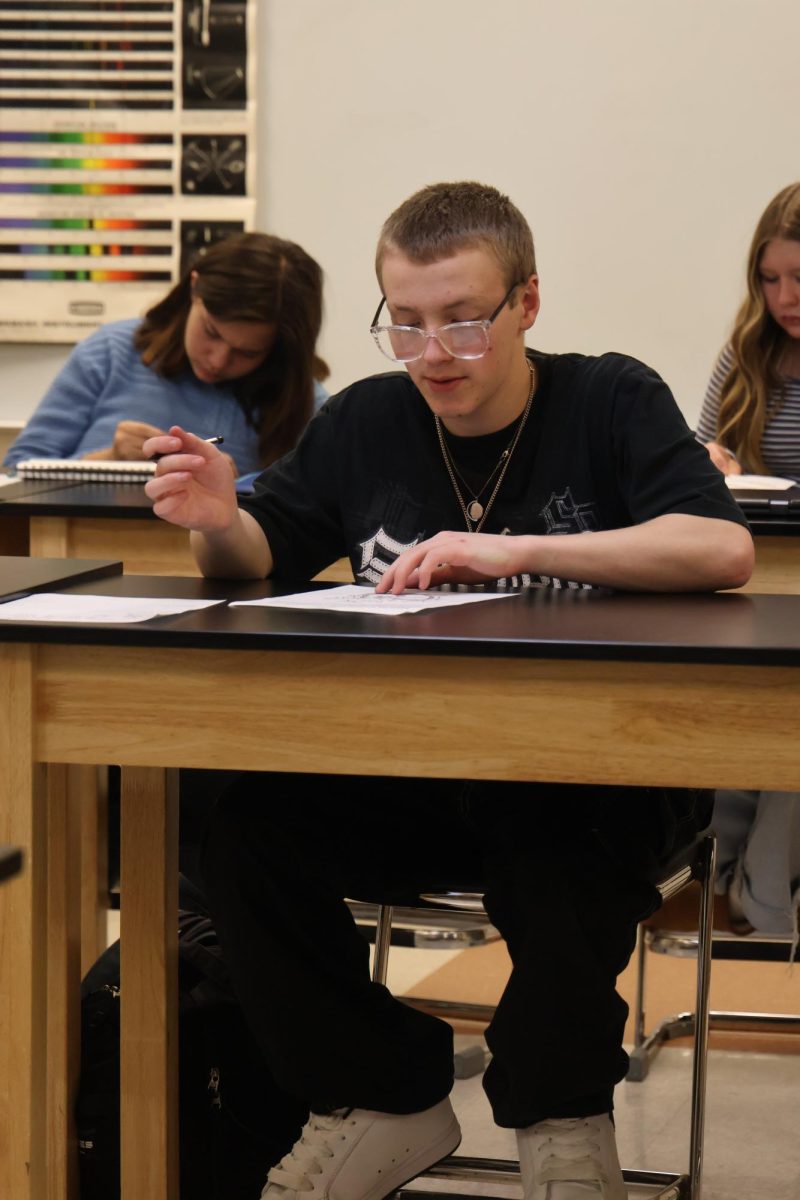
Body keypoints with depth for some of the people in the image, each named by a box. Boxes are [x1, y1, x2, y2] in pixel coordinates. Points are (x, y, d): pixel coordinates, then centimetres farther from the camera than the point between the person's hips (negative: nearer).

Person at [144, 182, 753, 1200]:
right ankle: (385, 1099, -1)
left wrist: (517, 551, -28)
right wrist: (218, 522, -8)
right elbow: (261, 556, 18)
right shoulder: (366, 421, 7)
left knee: (559, 852, -38)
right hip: (407, 767, 4)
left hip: (592, 769, -4)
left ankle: (561, 1115, -11)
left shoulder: (611, 404, -5)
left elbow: (724, 550, -20)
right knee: (247, 831, -22)